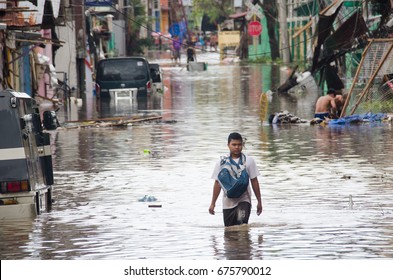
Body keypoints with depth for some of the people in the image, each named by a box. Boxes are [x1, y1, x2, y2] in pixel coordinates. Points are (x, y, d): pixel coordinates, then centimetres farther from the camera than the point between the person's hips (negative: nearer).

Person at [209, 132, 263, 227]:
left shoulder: (248, 161, 0)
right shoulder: (221, 163, 3)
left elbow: (254, 181, 4)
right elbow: (218, 183, 8)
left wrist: (259, 201, 5)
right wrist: (213, 203, 8)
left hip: (244, 201, -2)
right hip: (228, 203, 2)